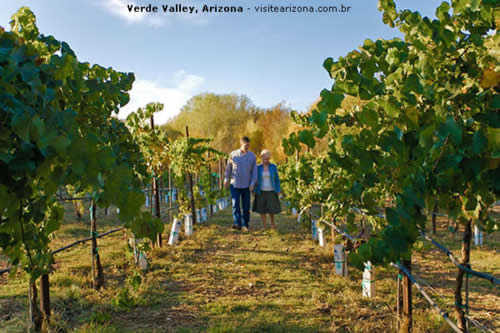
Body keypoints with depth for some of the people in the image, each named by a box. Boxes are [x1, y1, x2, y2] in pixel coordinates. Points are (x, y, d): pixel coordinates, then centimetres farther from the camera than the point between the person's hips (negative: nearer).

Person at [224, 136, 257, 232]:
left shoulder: (252, 156, -2)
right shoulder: (233, 154, -3)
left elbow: (254, 171, -1)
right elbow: (228, 167, 10)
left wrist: (252, 184, -9)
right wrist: (226, 179, 13)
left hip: (246, 186, 0)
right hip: (234, 185, 0)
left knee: (246, 207, 4)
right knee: (235, 204, -12)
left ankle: (245, 225, 15)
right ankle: (237, 224, -17)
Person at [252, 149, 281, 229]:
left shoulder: (273, 167, -2)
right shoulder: (258, 167, -1)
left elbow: (277, 179, 2)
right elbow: (255, 180, 2)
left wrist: (278, 191, -2)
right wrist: (254, 192, -1)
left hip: (271, 191, 0)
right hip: (261, 191, 0)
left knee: (272, 209, 0)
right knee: (262, 209, 1)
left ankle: (272, 223, 28)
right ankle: (265, 227, 12)